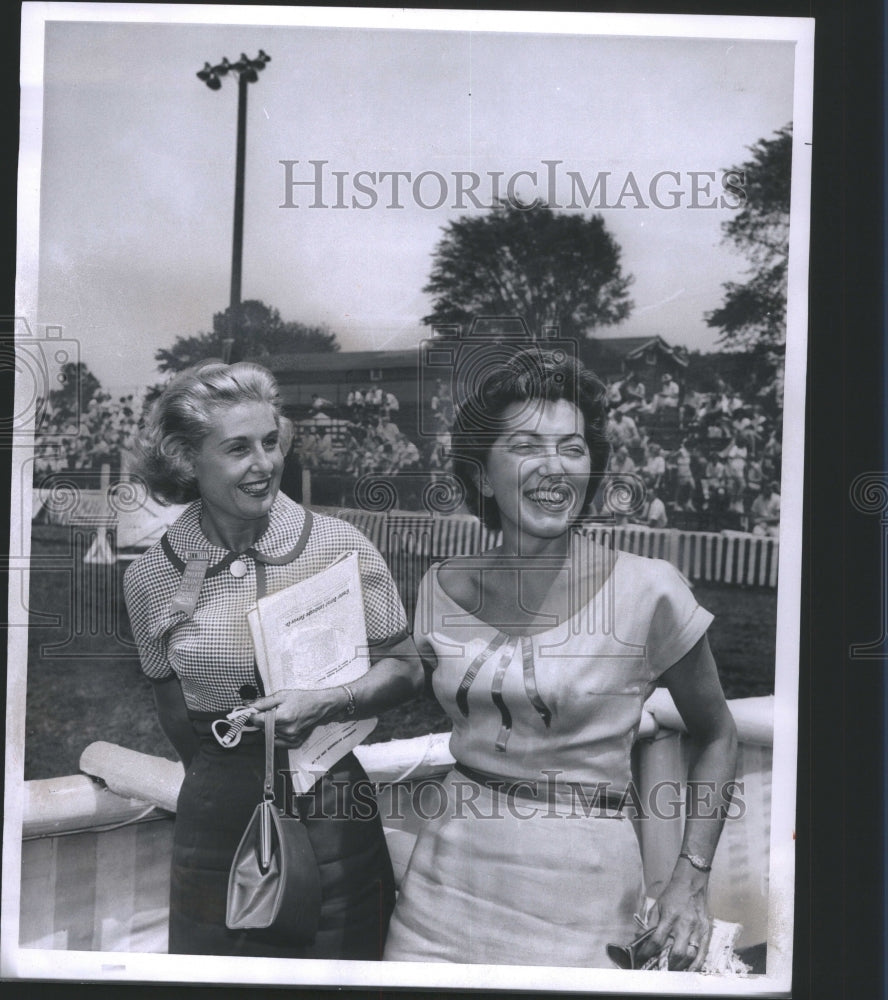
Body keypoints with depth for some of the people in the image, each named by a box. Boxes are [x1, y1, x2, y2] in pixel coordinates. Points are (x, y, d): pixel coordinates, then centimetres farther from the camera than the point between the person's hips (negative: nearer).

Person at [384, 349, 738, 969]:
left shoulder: (648, 589, -12)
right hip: (452, 872, 4)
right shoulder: (443, 587, -1)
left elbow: (716, 738, 1)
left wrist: (692, 878, -6)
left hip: (580, 892, -3)